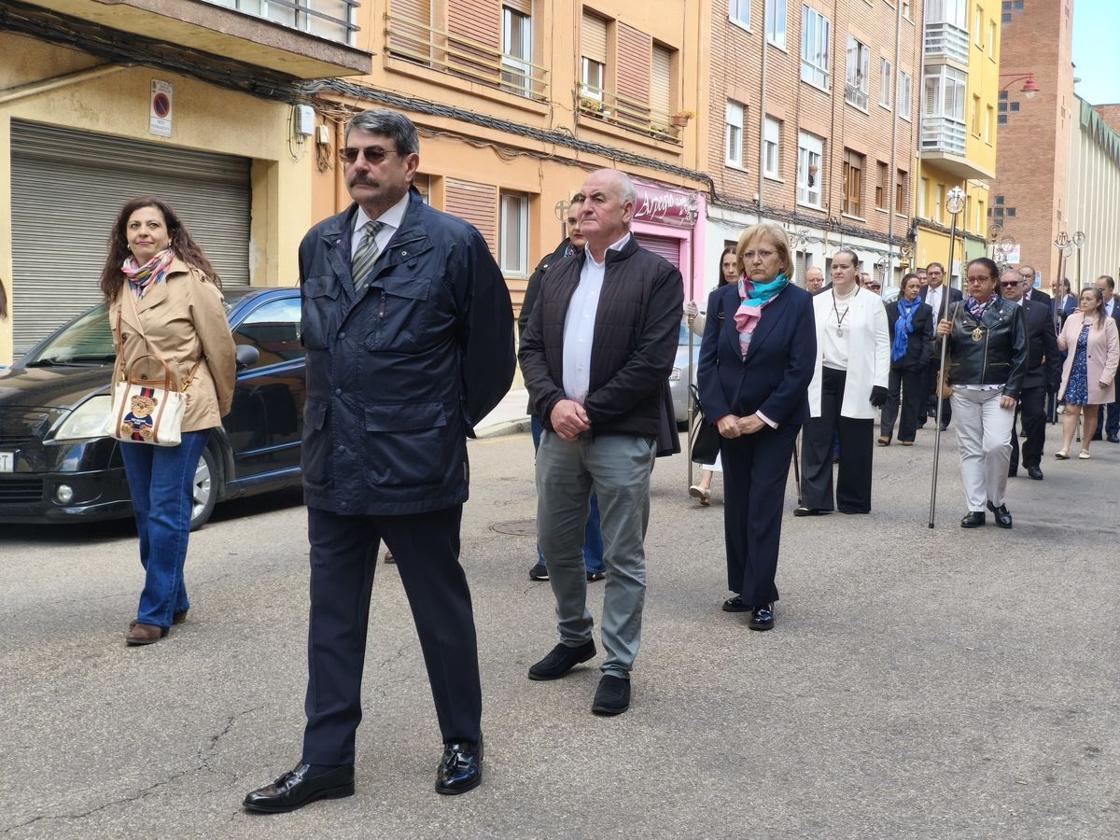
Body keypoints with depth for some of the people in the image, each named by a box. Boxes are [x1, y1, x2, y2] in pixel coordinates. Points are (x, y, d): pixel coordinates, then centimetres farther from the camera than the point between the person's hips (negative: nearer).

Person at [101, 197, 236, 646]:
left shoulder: (191, 279, -9)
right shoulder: (120, 285, 9)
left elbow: (221, 347, -5)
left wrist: (220, 406, 3)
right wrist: (123, 399, 19)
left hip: (182, 413, -6)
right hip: (133, 414, 7)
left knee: (167, 512, -5)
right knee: (146, 514, 10)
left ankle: (156, 612, 3)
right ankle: (174, 601, 23)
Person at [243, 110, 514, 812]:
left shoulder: (454, 244, -8)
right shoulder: (319, 244, 9)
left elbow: (492, 350, -2)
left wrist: (450, 422, 4)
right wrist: (333, 417, 15)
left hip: (417, 467, -5)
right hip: (333, 464, 6)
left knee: (442, 613, 10)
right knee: (333, 618, 11)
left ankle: (463, 743, 28)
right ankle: (327, 761, 22)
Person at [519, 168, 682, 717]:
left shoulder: (658, 275, -5)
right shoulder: (560, 274, 13)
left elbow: (653, 362, -13)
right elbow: (531, 347, 8)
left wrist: (590, 412, -14)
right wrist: (554, 404, -10)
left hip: (620, 438, -6)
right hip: (559, 430, 6)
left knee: (623, 558, 3)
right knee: (556, 546, 15)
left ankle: (618, 665, 14)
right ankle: (574, 638, 35)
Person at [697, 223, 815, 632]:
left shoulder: (798, 302, -6)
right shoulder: (722, 299, 1)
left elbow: (801, 368, -11)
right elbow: (707, 361, -1)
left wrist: (764, 416, -14)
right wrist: (721, 414, -11)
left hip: (776, 422, -3)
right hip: (730, 421, 3)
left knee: (764, 507, -3)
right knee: (737, 506, 9)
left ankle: (761, 598, 1)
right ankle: (742, 587, 20)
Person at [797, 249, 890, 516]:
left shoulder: (872, 302, 2)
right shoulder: (817, 302, 9)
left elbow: (882, 344, 0)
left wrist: (881, 382, -8)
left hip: (857, 383, -2)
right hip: (822, 379, 2)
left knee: (854, 444, 5)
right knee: (816, 440, -1)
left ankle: (853, 500, 16)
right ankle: (814, 499, 3)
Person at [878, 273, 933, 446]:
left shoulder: (925, 310, 3)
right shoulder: (891, 308, 6)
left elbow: (928, 337, -1)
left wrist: (923, 360, -10)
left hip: (913, 360, 0)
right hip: (893, 359, 1)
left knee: (911, 398, 5)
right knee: (890, 395, -3)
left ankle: (907, 435, 10)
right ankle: (885, 433, -6)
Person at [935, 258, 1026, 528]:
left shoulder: (1011, 311, -1)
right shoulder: (957, 309, 6)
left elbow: (1020, 354, -2)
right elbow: (945, 352, 8)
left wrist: (1012, 391, -10)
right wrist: (941, 335, -14)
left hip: (998, 391, -3)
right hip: (963, 390, 3)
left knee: (997, 445, -14)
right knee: (970, 448, 4)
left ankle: (996, 500, 8)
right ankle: (976, 508, 11)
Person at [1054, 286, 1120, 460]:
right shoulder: (1072, 319, 5)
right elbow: (1062, 344, 8)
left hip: (1094, 376, -2)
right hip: (1074, 373, 2)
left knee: (1091, 413, 8)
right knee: (1071, 410, -4)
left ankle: (1085, 448, 17)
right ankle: (1065, 448, -8)